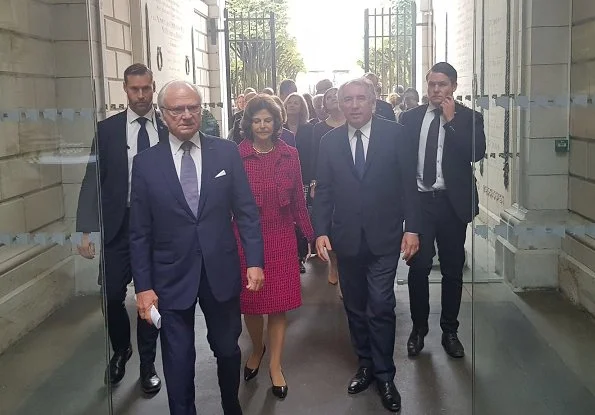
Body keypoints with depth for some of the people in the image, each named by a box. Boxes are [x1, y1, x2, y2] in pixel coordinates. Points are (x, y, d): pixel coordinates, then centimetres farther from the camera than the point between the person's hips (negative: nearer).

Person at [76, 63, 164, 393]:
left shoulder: (169, 129, 1)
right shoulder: (107, 129, 1)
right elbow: (93, 180, -1)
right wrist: (86, 230, -8)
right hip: (118, 226, 0)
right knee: (111, 296, 3)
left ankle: (147, 364, 29)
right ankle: (120, 351, 33)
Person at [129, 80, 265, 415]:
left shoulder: (227, 152, -2)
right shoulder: (146, 163, -3)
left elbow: (247, 211, 0)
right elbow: (140, 232, -1)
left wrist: (255, 260, -8)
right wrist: (143, 286, -4)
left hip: (222, 271, 1)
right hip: (172, 277, -1)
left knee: (228, 349, 18)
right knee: (178, 360, 10)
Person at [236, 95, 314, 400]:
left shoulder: (289, 155, 0)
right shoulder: (236, 155, -6)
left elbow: (298, 199, 6)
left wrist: (309, 234, 6)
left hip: (281, 237, 1)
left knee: (279, 302, 6)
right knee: (249, 300, 10)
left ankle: (275, 366, 20)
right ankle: (257, 349, 39)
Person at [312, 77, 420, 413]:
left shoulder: (395, 134, -3)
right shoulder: (330, 141, 4)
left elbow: (408, 184, -3)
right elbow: (324, 191, 5)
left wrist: (412, 228, -8)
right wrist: (321, 231, -3)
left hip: (383, 237, -3)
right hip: (346, 238, 3)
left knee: (381, 307, -2)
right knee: (355, 307, 13)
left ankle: (384, 375, 14)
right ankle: (365, 365, 29)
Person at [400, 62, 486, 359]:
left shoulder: (469, 118, 2)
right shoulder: (410, 118, 7)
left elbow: (477, 153, -14)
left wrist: (451, 120, -14)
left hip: (452, 202, 0)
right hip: (419, 200, 1)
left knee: (453, 268, 8)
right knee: (418, 266, 0)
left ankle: (449, 331, 22)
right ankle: (418, 328, 17)